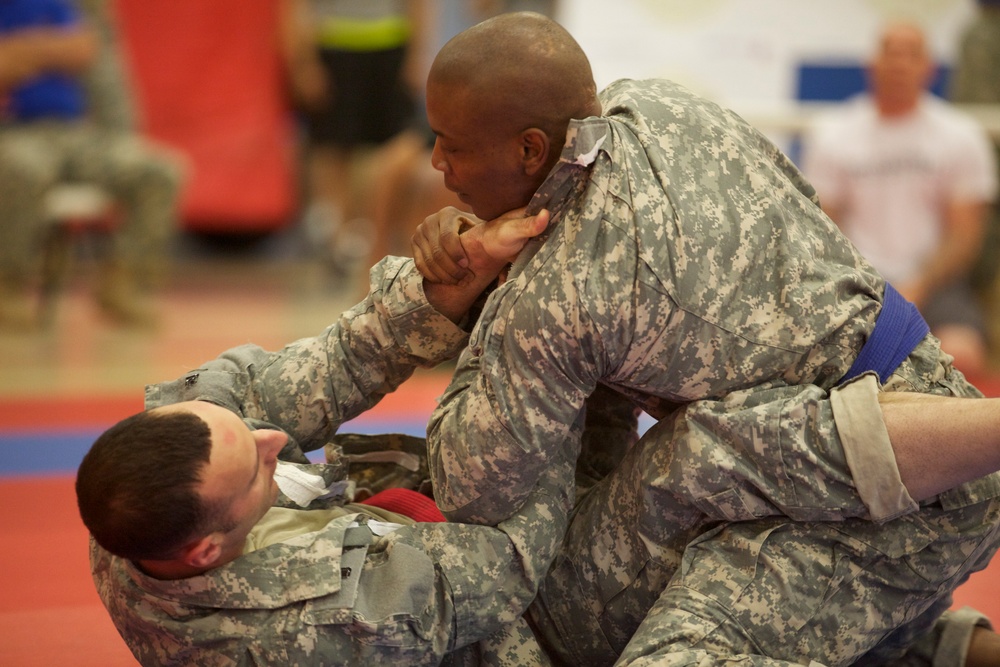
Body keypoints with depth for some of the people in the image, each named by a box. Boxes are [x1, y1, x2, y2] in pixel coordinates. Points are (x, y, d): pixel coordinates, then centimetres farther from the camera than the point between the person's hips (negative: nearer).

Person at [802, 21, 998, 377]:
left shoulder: (961, 136, 6)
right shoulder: (831, 135, 9)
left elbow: (965, 232, 3)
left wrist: (915, 289, -11)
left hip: (934, 281, 0)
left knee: (962, 358, -30)